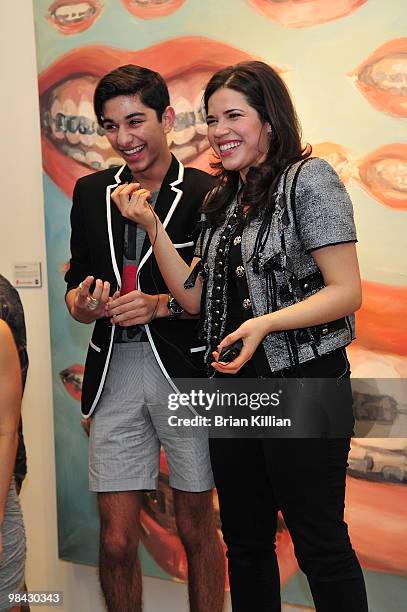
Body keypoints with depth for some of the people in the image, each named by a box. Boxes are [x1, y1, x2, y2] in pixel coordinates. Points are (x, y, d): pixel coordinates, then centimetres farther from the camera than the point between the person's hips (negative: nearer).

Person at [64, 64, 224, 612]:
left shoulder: (206, 193, -3)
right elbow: (76, 284, 14)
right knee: (116, 541, 7)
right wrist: (84, 303, -8)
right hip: (115, 375, 3)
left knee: (196, 526, 11)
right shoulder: (92, 192, 11)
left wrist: (162, 304, -18)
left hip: (187, 373, -3)